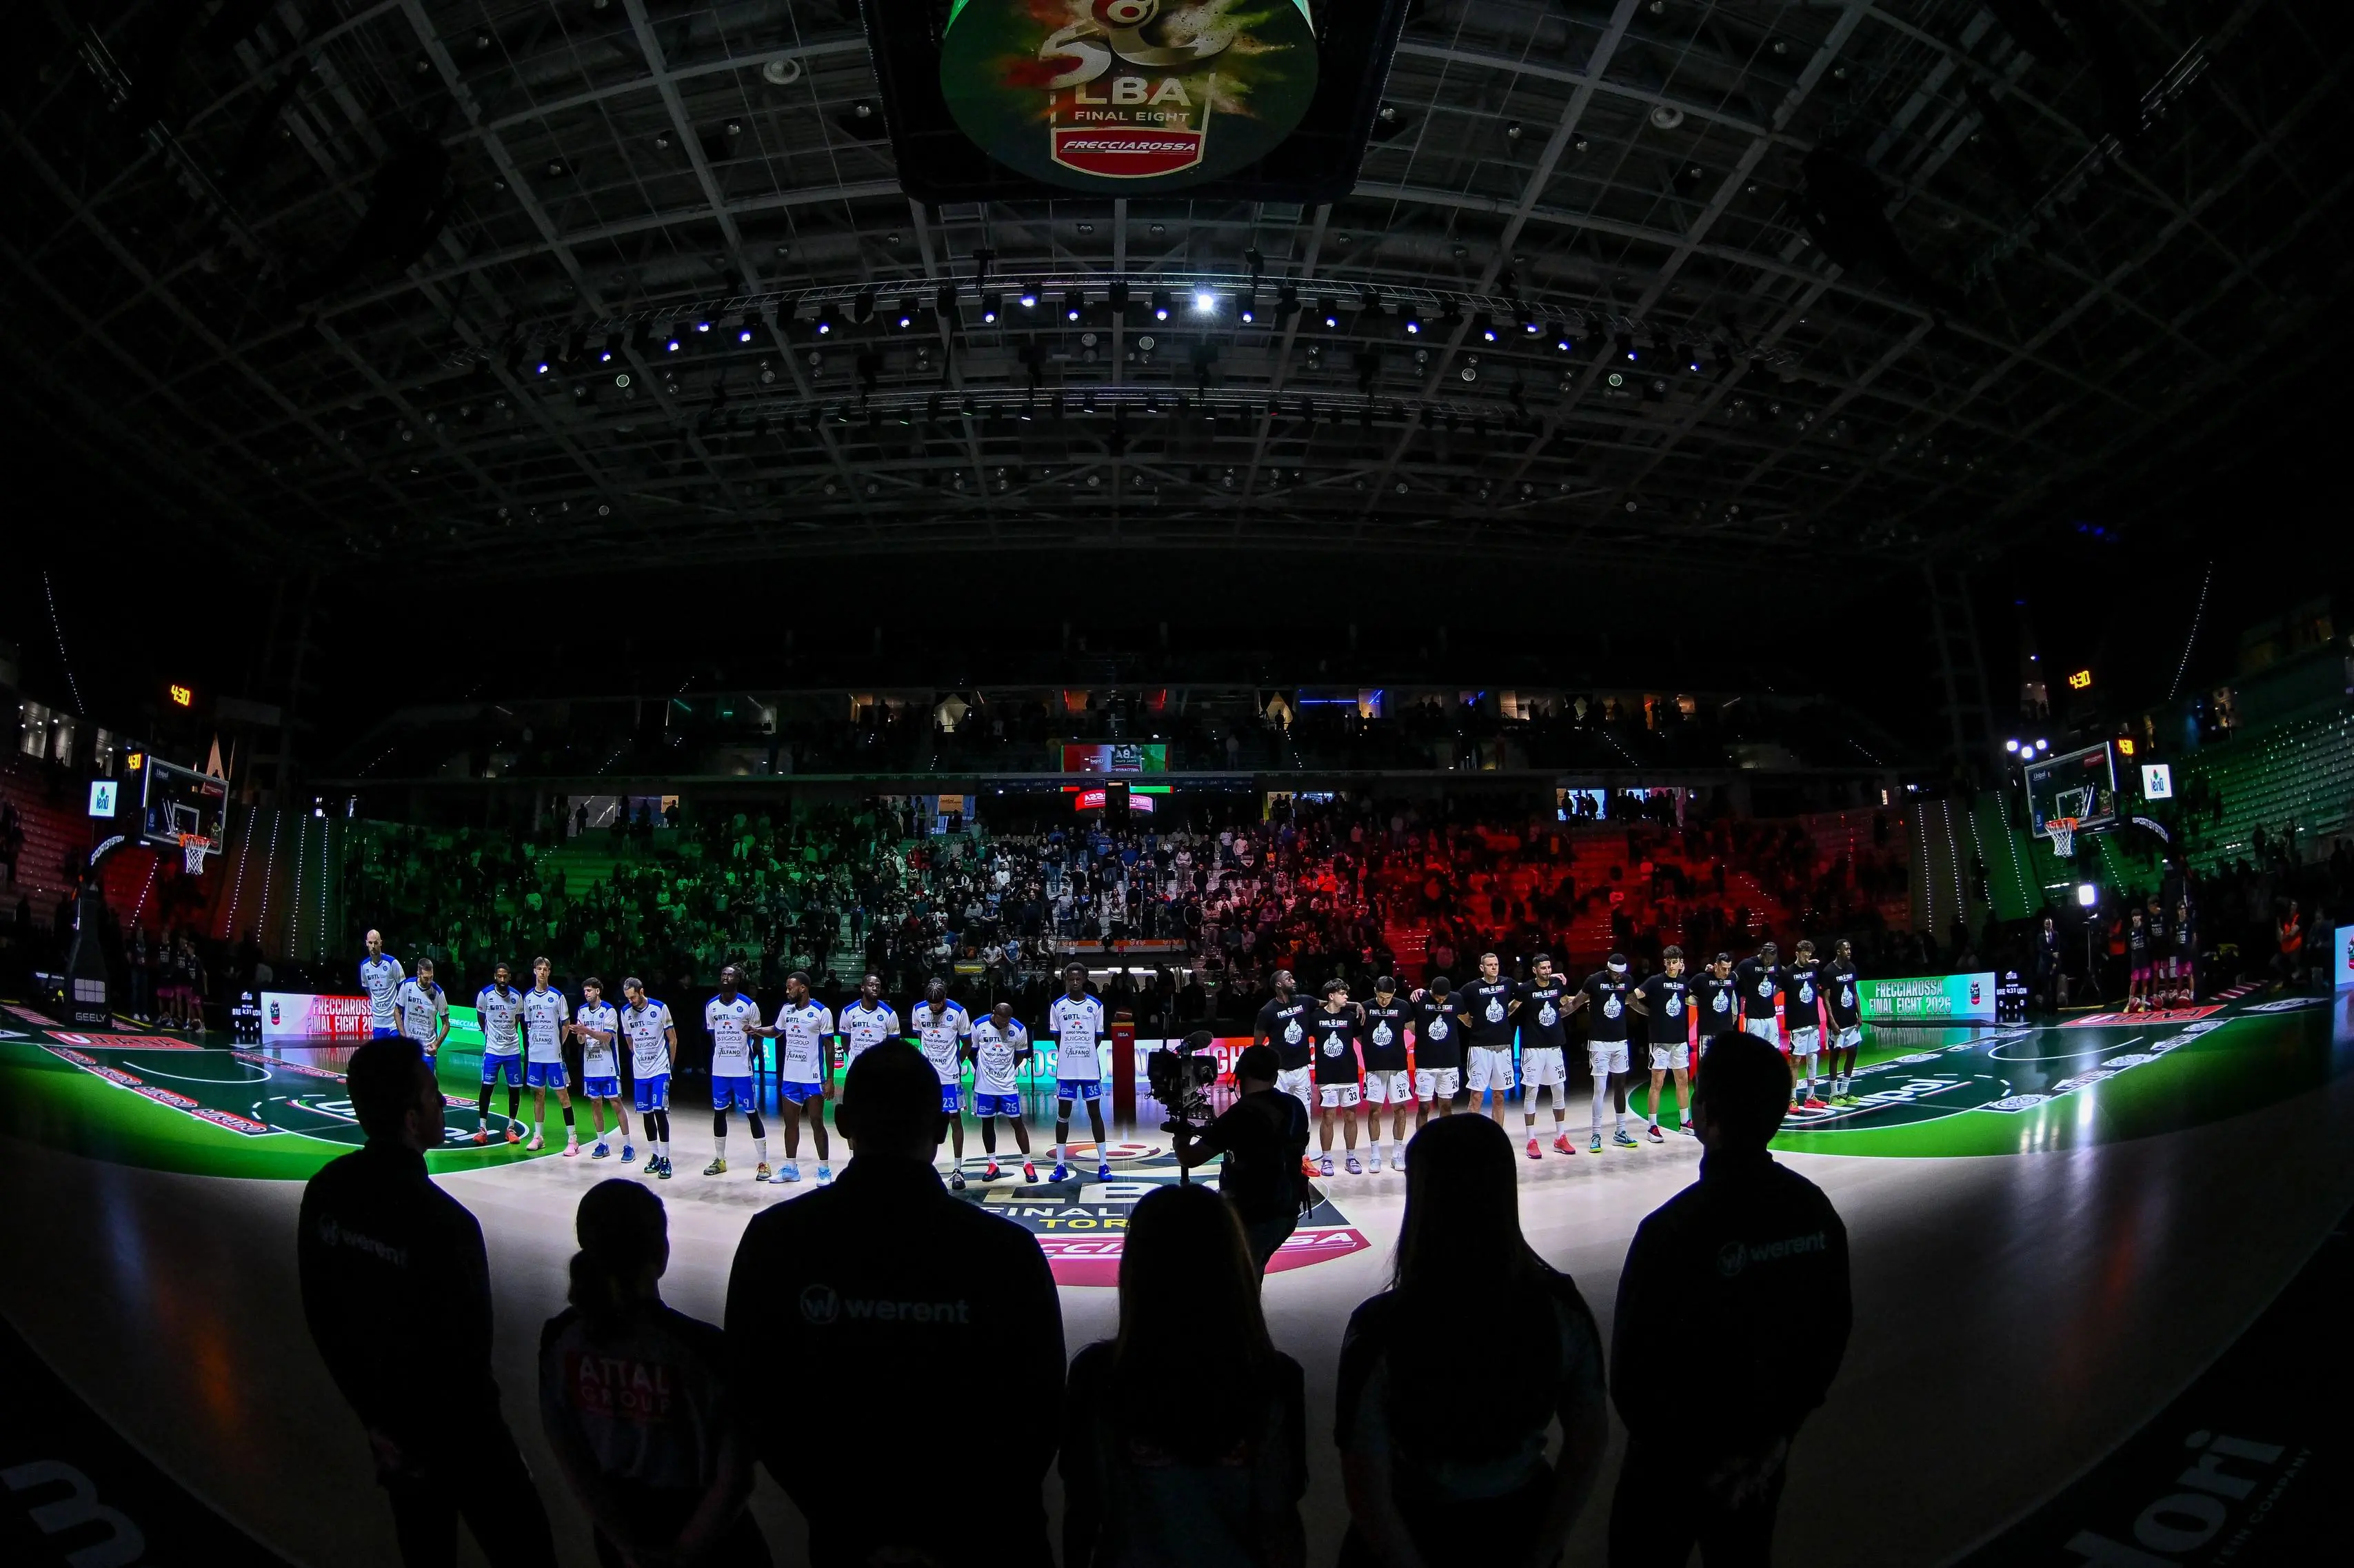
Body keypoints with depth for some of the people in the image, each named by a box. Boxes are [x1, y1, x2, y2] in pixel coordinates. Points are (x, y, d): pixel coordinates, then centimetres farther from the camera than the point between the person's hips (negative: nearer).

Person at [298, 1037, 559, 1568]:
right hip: (455, 1430, -7)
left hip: (391, 1425, 7)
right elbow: (466, 1346, -21)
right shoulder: (441, 1221, -30)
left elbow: (321, 1316, 1)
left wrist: (375, 1417, 11)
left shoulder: (324, 1191, -10)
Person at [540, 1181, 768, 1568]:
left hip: (617, 1530, 4)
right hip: (706, 1534, -3)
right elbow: (734, 1481, -21)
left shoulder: (559, 1338, -16)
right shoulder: (703, 1348, -28)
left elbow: (570, 1461, -6)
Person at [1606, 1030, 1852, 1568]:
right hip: (1763, 1451, 5)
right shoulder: (1816, 1211, -11)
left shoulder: (1674, 1231, -29)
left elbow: (1633, 1367, -23)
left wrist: (1684, 1454, -6)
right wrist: (1781, 1427, 9)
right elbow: (1832, 1332, 1)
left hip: (1677, 1462, -5)